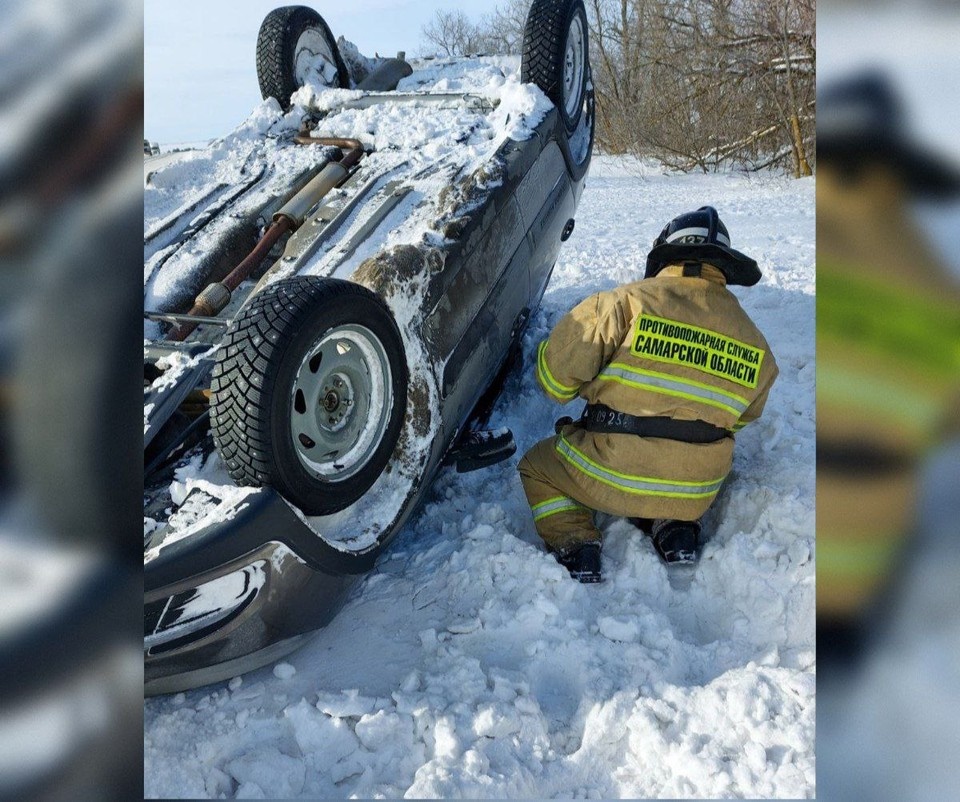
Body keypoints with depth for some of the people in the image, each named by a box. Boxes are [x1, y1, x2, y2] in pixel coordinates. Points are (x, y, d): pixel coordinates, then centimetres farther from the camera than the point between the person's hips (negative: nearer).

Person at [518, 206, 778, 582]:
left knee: (536, 465, 24)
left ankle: (574, 545, 3)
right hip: (695, 496, 4)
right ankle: (672, 528, 12)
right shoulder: (755, 343, 1)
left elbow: (555, 374, -12)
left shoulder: (625, 303, -13)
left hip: (609, 477, -4)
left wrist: (589, 389, 10)